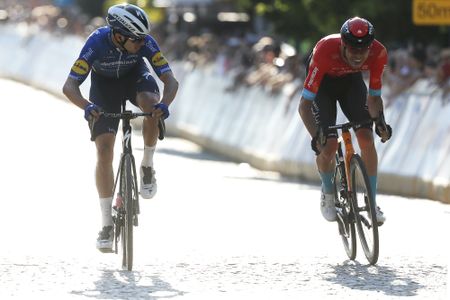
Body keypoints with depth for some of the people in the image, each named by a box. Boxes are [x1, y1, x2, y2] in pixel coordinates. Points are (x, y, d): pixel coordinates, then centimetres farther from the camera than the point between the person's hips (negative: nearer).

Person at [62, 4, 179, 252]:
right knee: (104, 151, -12)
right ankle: (107, 224, -5)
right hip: (104, 83, -1)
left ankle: (147, 167, -11)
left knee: (152, 105, -35)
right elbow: (69, 86, -37)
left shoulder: (145, 42, -31)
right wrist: (87, 106, -57)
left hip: (135, 75, 1)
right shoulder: (97, 42, -35)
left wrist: (164, 103, -53)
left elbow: (170, 80, -31)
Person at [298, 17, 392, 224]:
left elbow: (374, 97, -18)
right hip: (323, 82, -2)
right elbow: (304, 105, -38)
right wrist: (316, 136, -53)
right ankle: (328, 195, 12)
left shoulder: (378, 53, -33)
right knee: (328, 144, -17)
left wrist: (379, 120, -39)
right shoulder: (325, 51, -41)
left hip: (351, 81, 3)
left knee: (366, 137, -16)